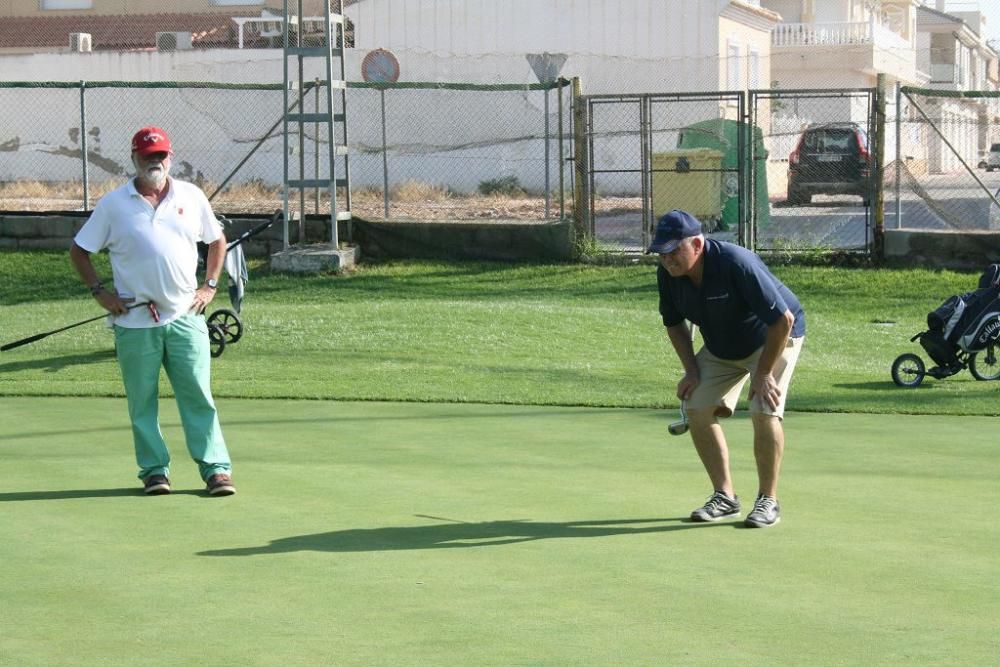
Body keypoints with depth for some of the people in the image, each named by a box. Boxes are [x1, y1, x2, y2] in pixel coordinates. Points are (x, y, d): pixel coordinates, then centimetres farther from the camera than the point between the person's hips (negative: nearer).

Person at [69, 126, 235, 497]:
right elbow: (79, 251, 8)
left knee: (197, 394, -2)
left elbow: (217, 240, 20)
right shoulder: (113, 205, 2)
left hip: (185, 316, 1)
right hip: (134, 322, -1)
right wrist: (99, 291, -2)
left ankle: (216, 467, 0)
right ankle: (154, 470, 13)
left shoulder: (192, 197, 7)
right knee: (142, 401, 4)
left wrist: (209, 286, 9)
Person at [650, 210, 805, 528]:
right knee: (697, 410, -4)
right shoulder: (667, 275, -17)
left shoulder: (736, 264, -37)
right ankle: (725, 497, 7)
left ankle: (768, 501, -6)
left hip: (773, 338, -7)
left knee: (764, 412, -21)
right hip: (720, 347, 7)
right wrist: (691, 370, -6)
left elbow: (783, 320, -33)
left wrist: (762, 373, -27)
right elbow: (674, 323, 4)